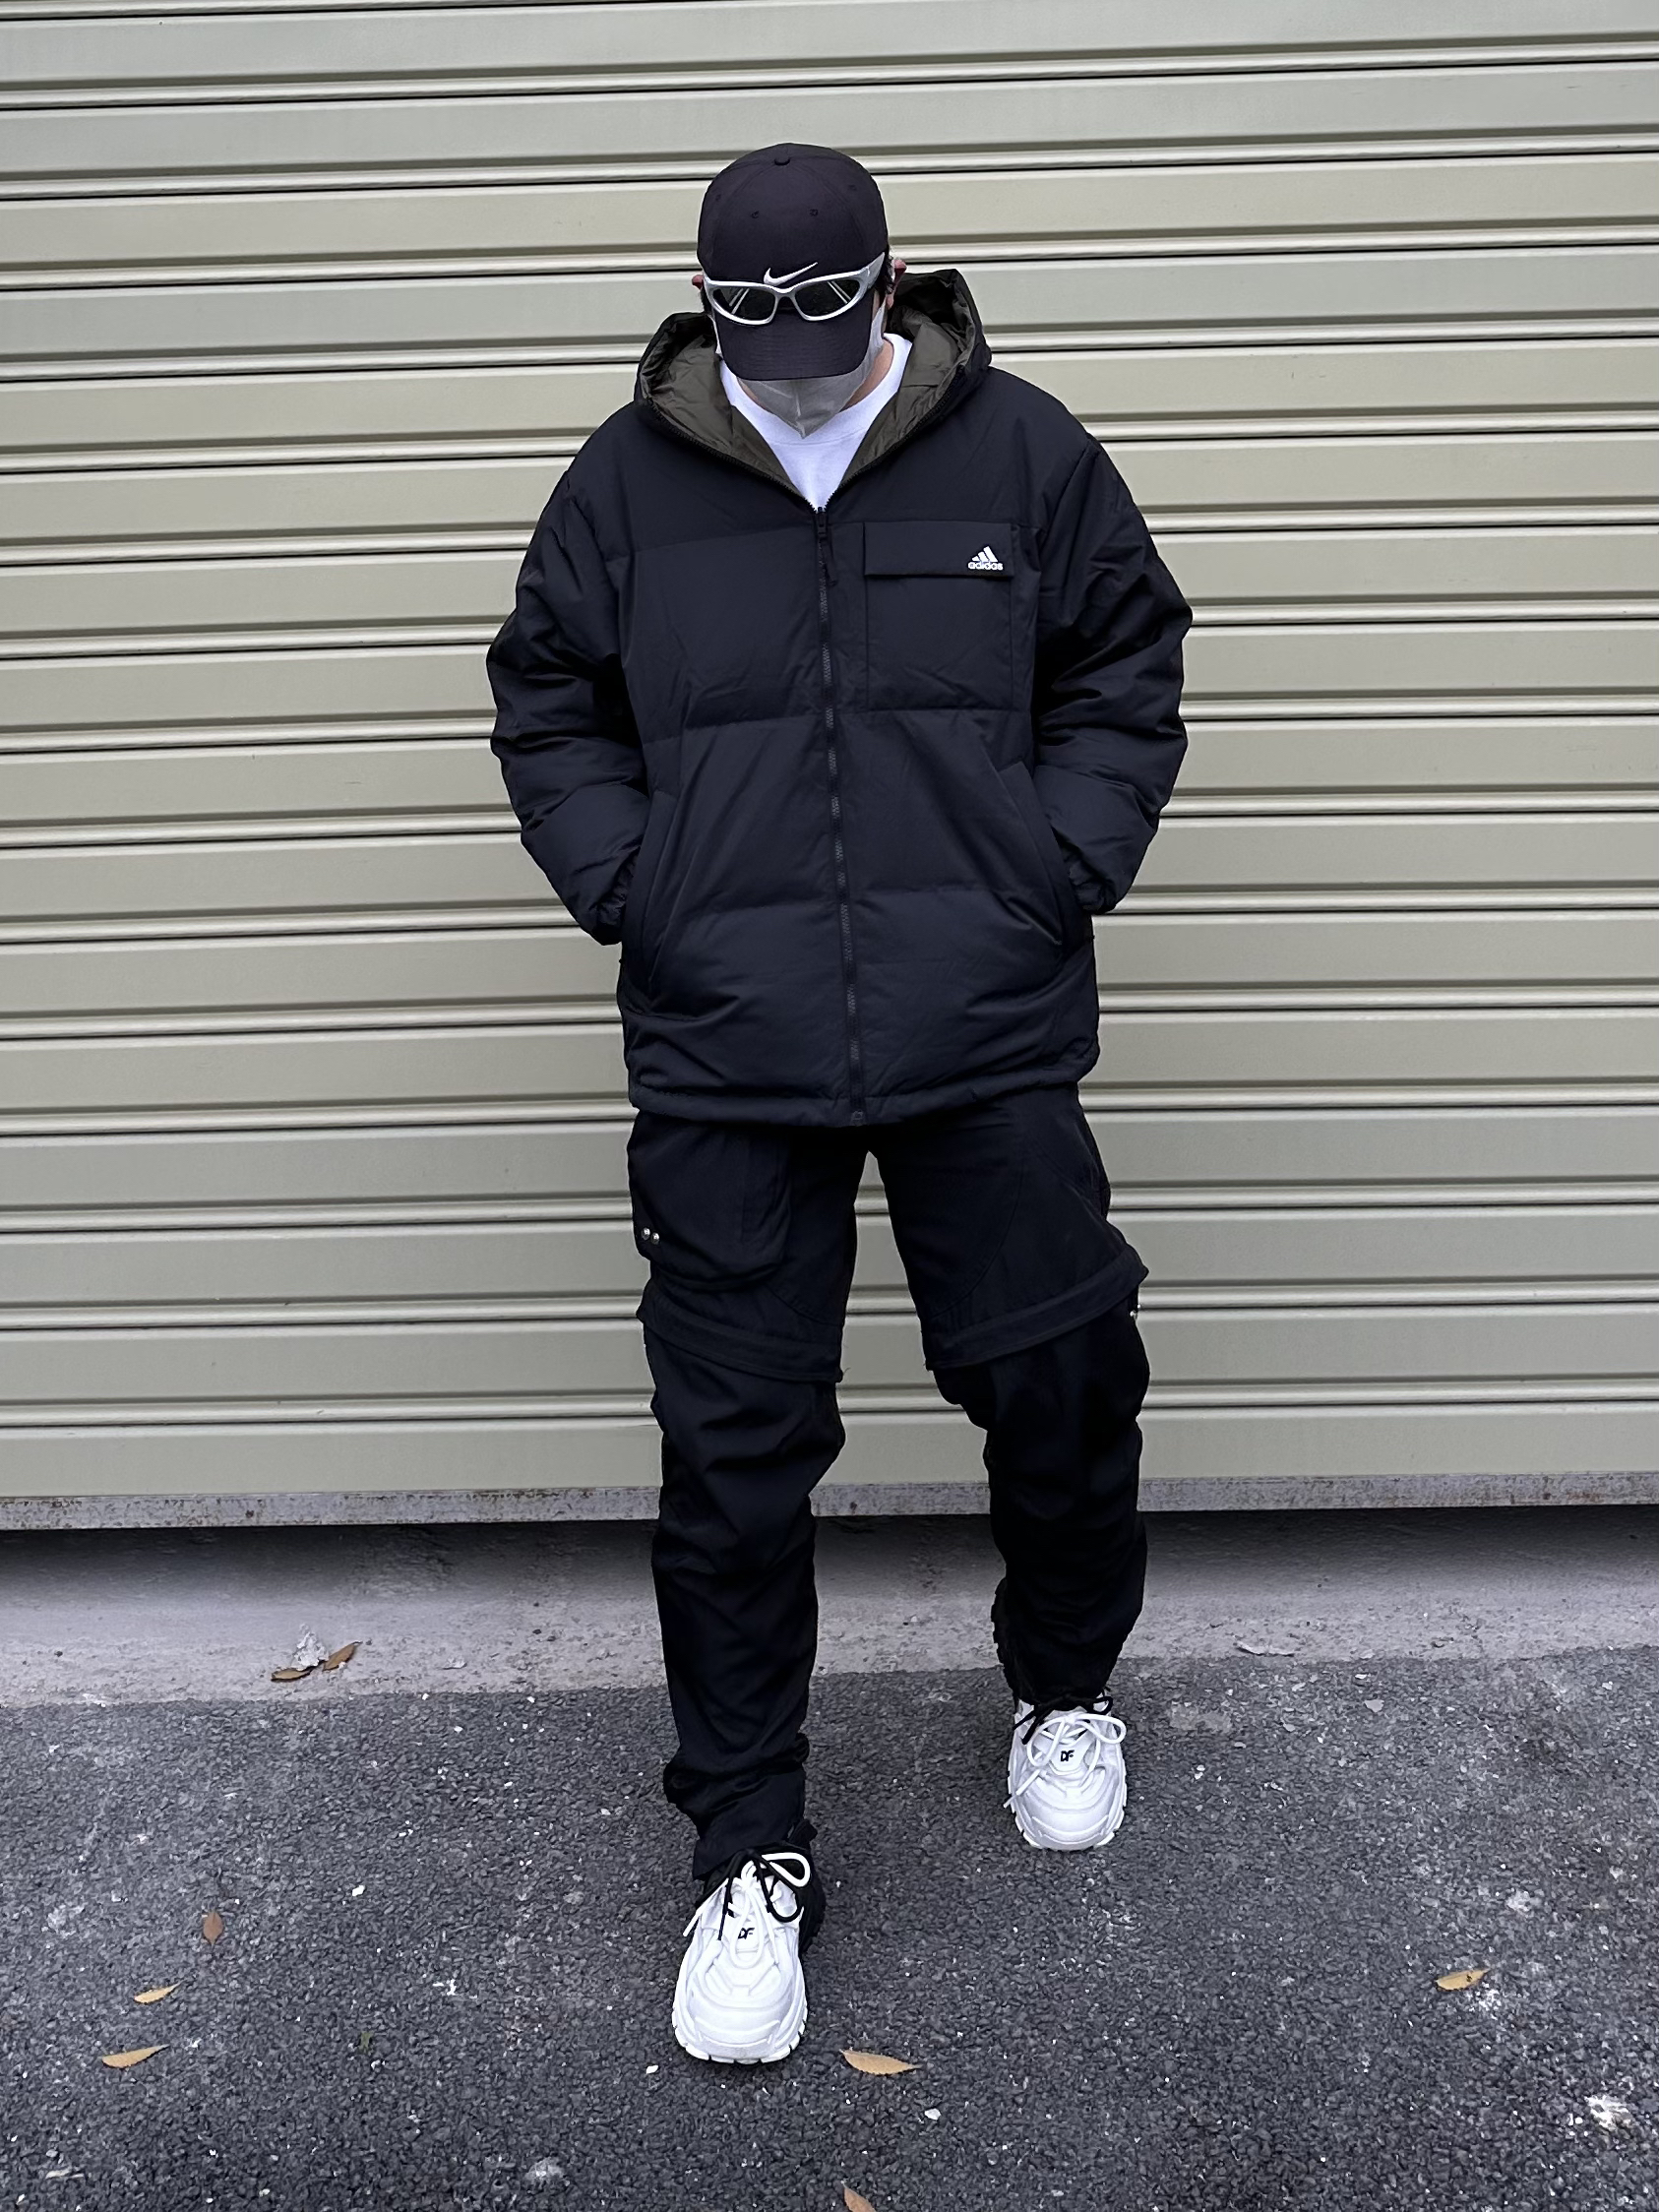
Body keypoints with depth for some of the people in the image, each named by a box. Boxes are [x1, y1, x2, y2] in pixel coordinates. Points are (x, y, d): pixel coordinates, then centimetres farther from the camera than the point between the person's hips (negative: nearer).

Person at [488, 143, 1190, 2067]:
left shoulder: (1022, 452, 4)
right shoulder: (628, 480, 4)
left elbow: (1129, 673, 11)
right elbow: (546, 706, 13)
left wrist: (1057, 867, -2)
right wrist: (630, 893, -1)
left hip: (990, 1045, 1)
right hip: (722, 1061, 0)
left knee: (1064, 1397, 9)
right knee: (734, 1463, 4)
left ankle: (1064, 1692, 41)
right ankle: (751, 1853, 22)